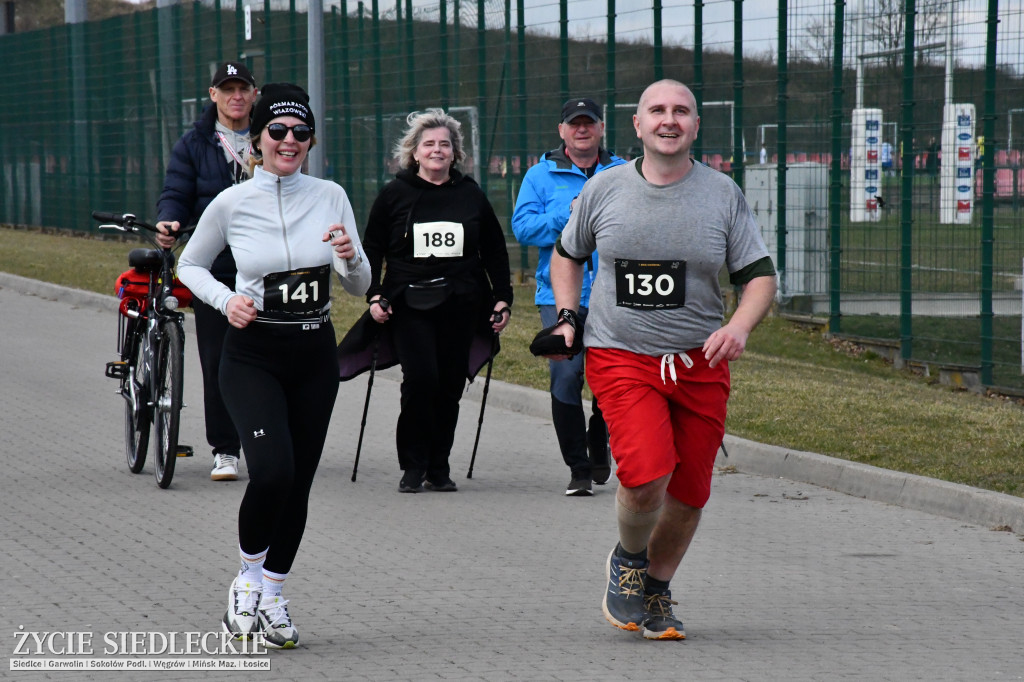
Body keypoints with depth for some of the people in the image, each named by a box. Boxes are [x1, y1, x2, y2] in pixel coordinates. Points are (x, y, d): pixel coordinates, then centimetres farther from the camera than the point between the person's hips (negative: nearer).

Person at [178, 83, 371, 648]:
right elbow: (190, 266, 9)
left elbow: (359, 286, 4)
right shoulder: (231, 204, -5)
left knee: (297, 484, 5)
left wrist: (350, 258, -18)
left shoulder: (330, 198, 1)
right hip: (252, 354, -3)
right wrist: (226, 300, -9)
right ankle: (248, 576, 3)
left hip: (314, 354, 3)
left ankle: (271, 596, 24)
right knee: (272, 471, -22)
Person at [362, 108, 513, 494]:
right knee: (420, 379, -16)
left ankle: (439, 467, 13)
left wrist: (502, 299, 10)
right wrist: (374, 295, -1)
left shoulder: (471, 196, 10)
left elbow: (495, 253, 17)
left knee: (450, 386, 1)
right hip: (409, 305, -2)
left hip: (460, 306, 2)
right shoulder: (394, 195, 5)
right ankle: (413, 467, -3)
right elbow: (371, 250, 10)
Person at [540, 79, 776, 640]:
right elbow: (567, 254, 20)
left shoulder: (723, 194, 2)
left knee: (689, 492, 4)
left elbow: (760, 276, 4)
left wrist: (739, 327, -15)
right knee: (646, 476, -21)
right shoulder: (604, 189, 2)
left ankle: (656, 590, 30)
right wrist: (566, 317, 6)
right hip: (620, 357, -2)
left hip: (700, 362, 2)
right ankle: (628, 559, 10)